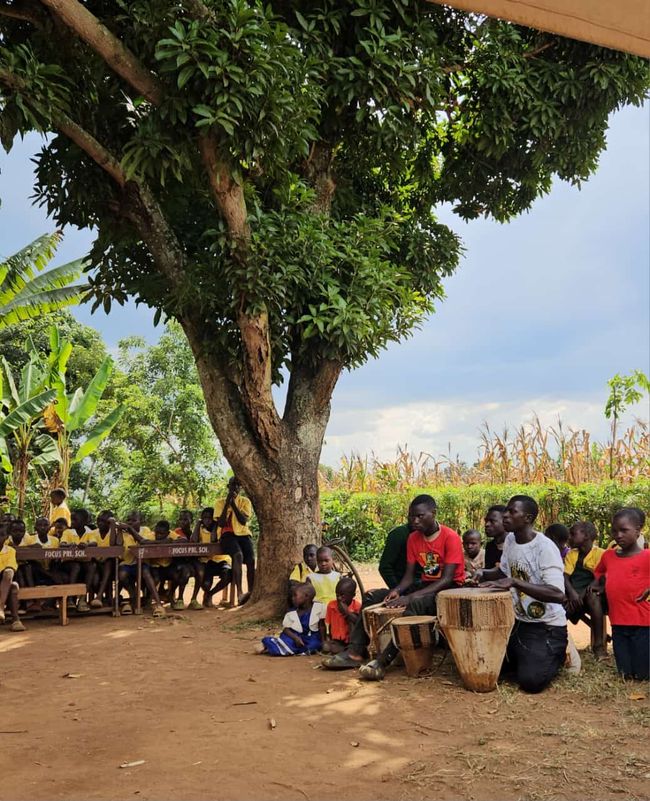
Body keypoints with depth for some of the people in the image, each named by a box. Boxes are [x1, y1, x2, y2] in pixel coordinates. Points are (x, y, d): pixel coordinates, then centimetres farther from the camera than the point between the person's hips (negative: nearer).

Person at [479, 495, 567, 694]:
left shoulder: (545, 547, -23)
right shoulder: (510, 540, 0)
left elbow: (558, 594, -34)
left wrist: (514, 582, -39)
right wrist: (482, 574, -3)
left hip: (547, 626, -7)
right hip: (518, 622, 7)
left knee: (531, 681, -21)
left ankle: (557, 655, 9)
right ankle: (526, 657, 23)